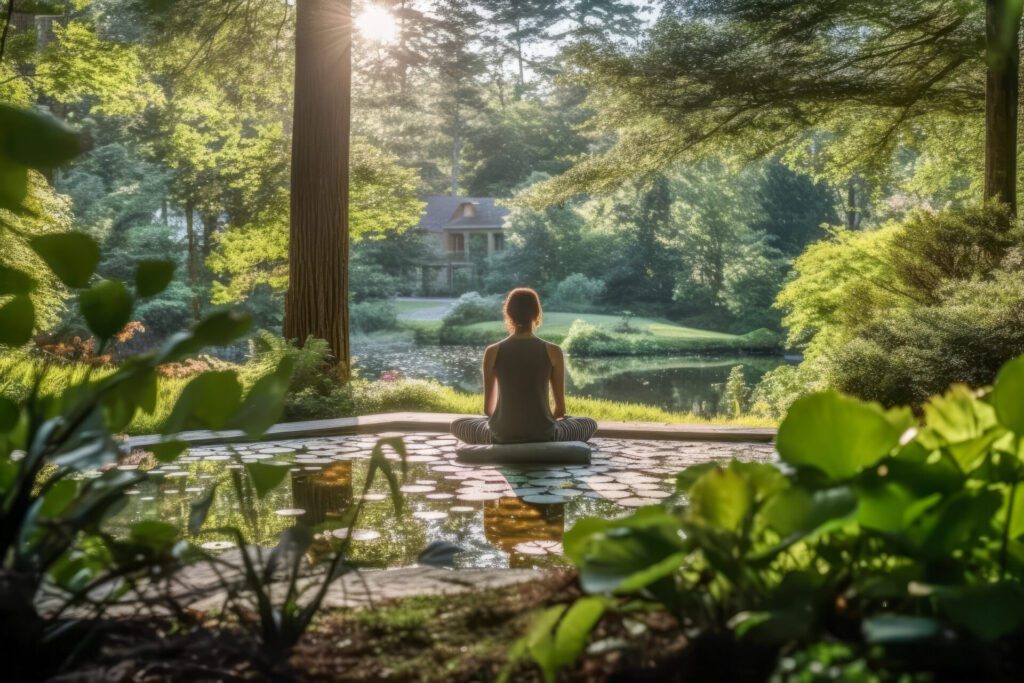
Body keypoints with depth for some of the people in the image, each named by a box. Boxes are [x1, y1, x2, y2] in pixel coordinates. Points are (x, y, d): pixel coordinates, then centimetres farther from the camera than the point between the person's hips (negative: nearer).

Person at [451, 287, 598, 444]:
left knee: (457, 425, 33)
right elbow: (560, 408, 2)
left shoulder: (493, 352, -3)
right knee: (589, 424, 30)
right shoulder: (553, 351, -5)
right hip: (543, 435, 0)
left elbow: (488, 407, 5)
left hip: (502, 436, 0)